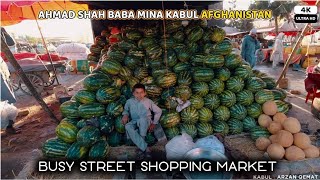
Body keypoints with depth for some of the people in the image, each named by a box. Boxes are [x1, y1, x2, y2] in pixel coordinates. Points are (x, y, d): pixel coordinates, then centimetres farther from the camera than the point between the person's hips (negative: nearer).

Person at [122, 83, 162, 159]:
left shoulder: (148, 101, -2)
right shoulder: (129, 101, 3)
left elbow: (158, 111, 4)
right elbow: (126, 110, 20)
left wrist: (154, 123, -2)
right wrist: (125, 115, -4)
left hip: (146, 122, -2)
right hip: (134, 122, 2)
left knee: (142, 119, -39)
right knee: (128, 126, -34)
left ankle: (142, 149, -29)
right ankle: (145, 148, -34)